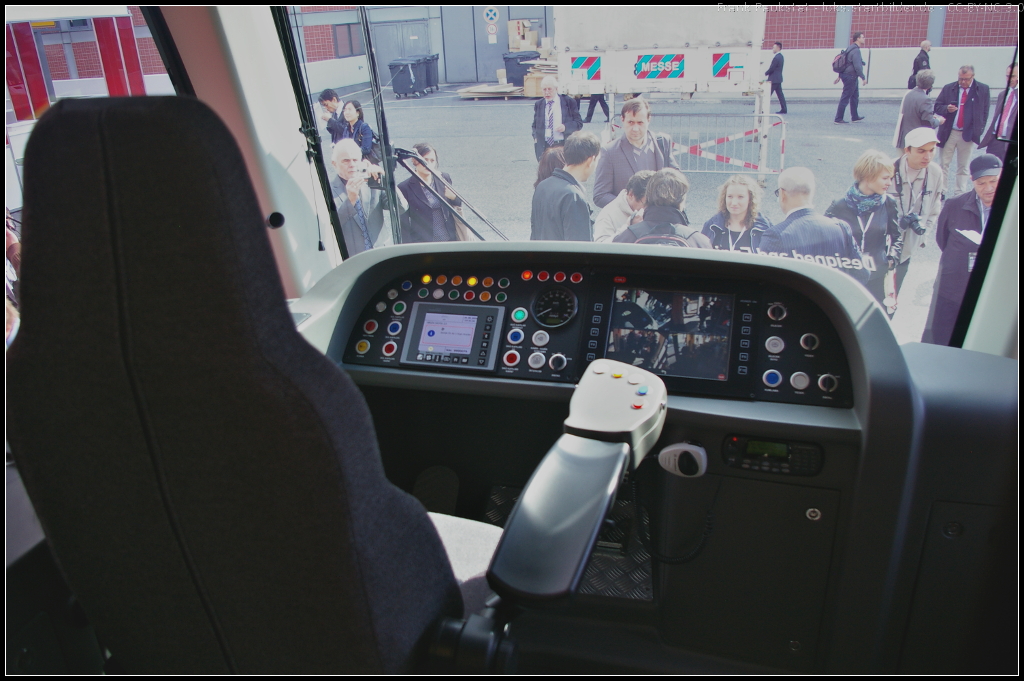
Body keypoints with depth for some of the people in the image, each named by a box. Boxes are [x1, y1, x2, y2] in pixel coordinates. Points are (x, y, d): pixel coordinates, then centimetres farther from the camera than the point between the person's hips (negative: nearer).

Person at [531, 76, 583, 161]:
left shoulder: (569, 102, 2)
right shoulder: (538, 104, 10)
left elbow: (579, 123, 2)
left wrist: (566, 127, -17)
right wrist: (535, 138, 1)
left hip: (565, 147, -1)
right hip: (544, 147, 2)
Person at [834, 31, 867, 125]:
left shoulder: (851, 48, 13)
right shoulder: (855, 50, -17)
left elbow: (844, 64, 18)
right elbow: (857, 66, -22)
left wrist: (840, 76, 22)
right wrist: (863, 78, -17)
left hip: (846, 75, 10)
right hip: (851, 77, -10)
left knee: (855, 97, 17)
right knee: (845, 98, -6)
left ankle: (855, 117, 25)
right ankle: (838, 119, -3)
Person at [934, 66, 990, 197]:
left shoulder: (983, 89, 2)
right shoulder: (948, 88, 3)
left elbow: (985, 112, 6)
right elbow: (937, 107, 7)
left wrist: (979, 130, -1)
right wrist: (946, 109, -15)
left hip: (969, 134, -1)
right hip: (948, 133, 1)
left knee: (964, 167, 4)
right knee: (944, 164, 3)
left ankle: (960, 196, 9)